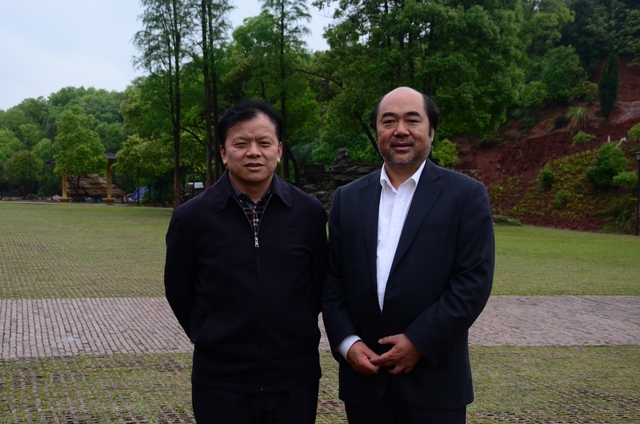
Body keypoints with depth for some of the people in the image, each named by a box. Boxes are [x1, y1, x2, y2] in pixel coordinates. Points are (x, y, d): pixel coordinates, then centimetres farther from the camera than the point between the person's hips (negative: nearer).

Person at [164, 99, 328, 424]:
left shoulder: (310, 213, -2)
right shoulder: (190, 218, -5)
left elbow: (319, 286, 9)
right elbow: (179, 293, 5)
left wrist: (292, 339, 11)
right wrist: (218, 342, 10)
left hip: (296, 383, 1)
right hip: (220, 385, -1)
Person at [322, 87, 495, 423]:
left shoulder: (466, 195, -3)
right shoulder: (347, 198, 8)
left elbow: (473, 281, -9)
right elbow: (332, 279, 7)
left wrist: (420, 342, -14)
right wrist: (346, 342, -6)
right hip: (363, 375, 3)